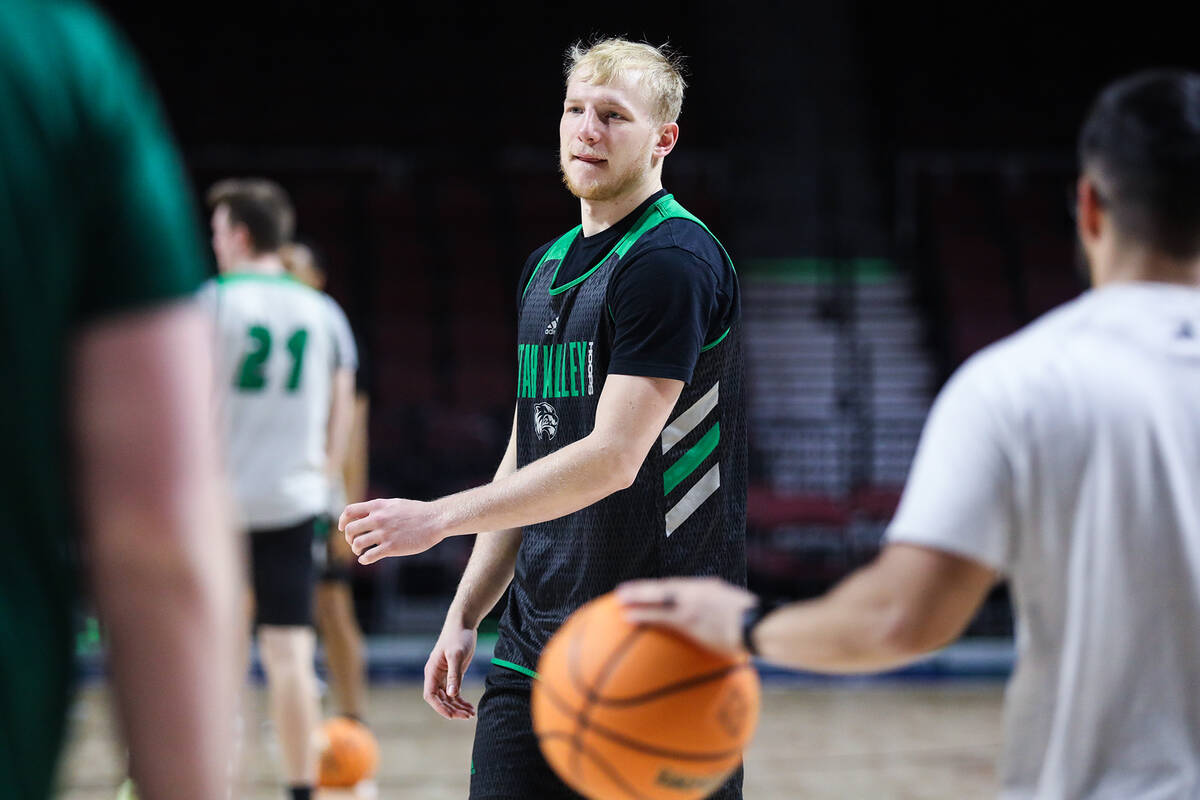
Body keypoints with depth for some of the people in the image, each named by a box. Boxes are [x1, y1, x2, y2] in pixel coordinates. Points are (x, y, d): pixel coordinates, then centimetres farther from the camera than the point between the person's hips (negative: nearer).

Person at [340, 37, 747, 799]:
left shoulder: (674, 261, -12)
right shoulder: (547, 266, 16)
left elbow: (612, 457, -19)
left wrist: (439, 517, -16)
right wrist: (465, 616, 16)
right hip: (535, 645, 8)